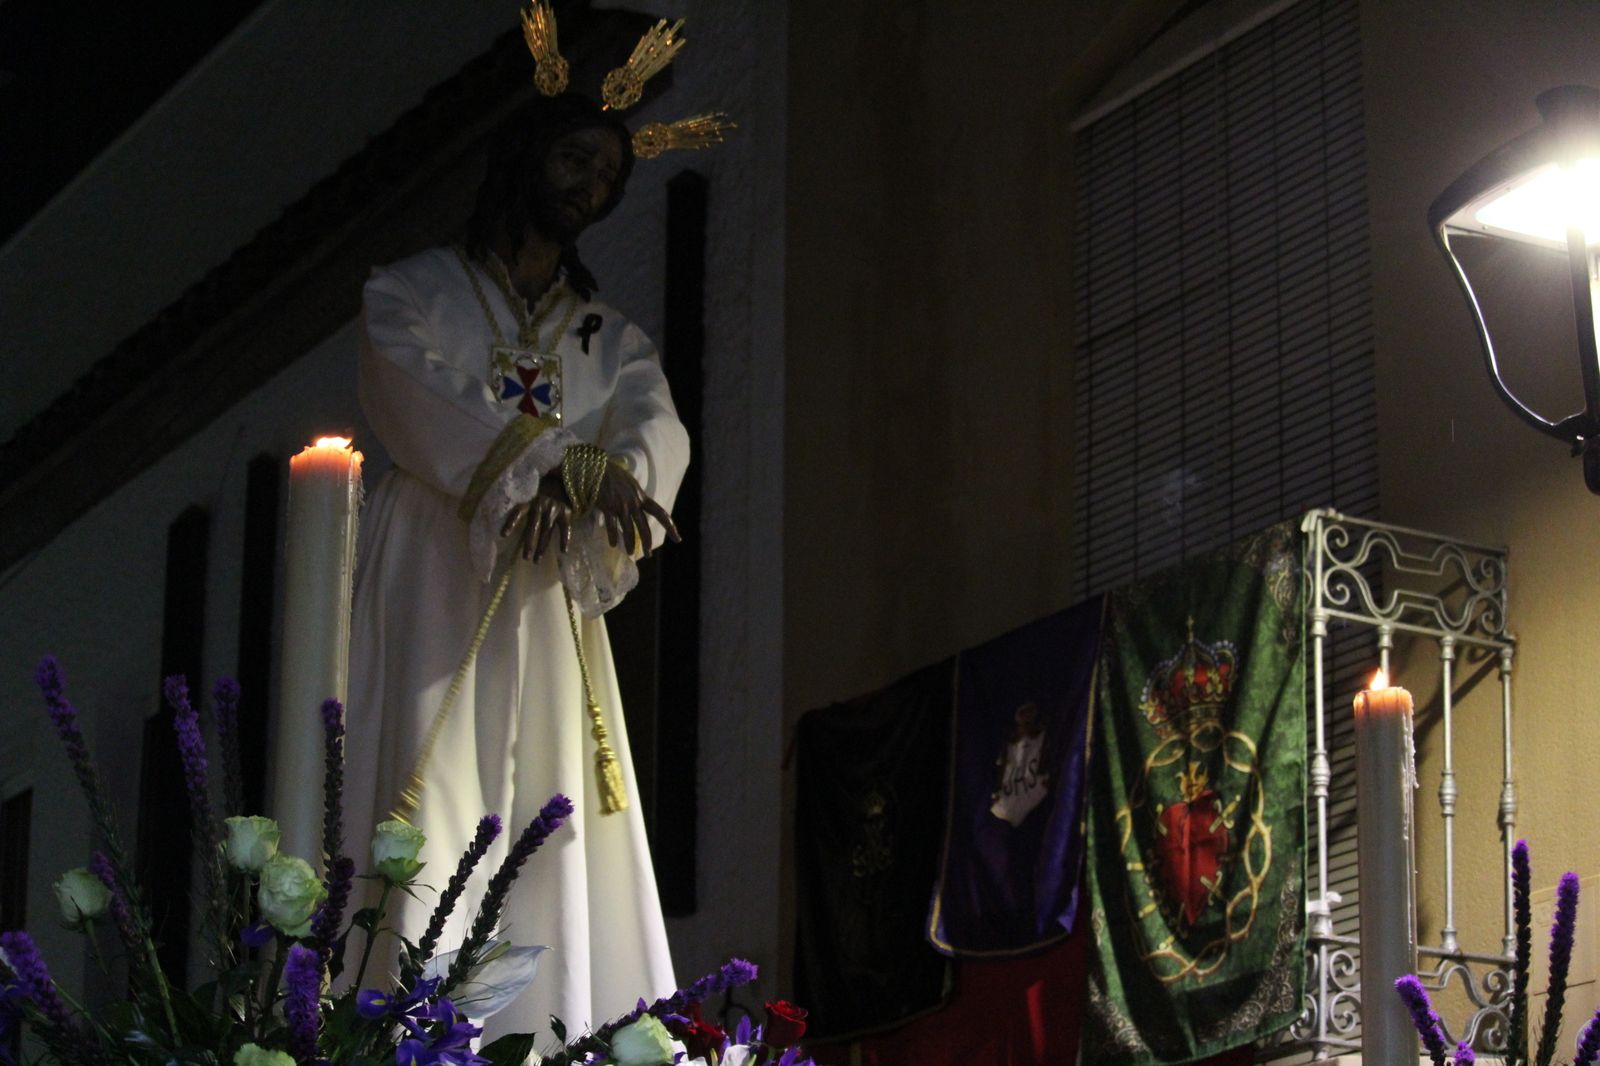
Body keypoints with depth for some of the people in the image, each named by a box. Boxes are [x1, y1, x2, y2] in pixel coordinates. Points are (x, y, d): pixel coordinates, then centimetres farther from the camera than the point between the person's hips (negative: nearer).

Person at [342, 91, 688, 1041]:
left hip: (550, 610, 4)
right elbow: (415, 405, -9)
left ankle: (565, 1030, -12)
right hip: (437, 595, -4)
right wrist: (540, 467, -24)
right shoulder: (412, 293, 10)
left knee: (554, 841, -6)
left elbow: (659, 426, 1)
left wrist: (615, 472, -23)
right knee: (436, 819, -15)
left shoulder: (610, 337, 22)